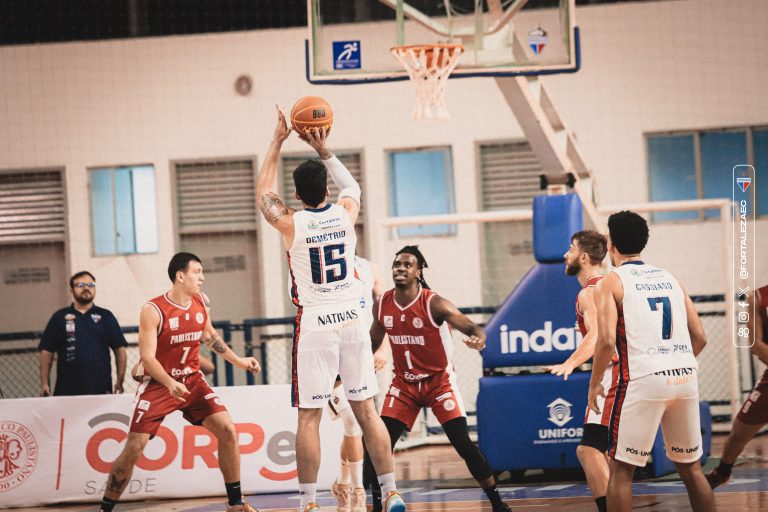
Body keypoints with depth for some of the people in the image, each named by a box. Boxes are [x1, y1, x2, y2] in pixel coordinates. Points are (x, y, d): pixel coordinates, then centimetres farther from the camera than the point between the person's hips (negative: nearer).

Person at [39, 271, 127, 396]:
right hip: (67, 390, 0)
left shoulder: (106, 317, 11)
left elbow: (120, 349, 8)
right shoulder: (59, 318, 11)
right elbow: (46, 352, 9)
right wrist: (44, 384, 0)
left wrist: (120, 381, -2)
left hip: (101, 390, 0)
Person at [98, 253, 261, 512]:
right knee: (133, 449, -10)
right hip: (159, 384, -5)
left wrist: (237, 360, 21)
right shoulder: (153, 311, -19)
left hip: (192, 381, 5)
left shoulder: (201, 303, 0)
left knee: (227, 430, -9)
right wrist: (171, 384, -37)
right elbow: (147, 357, -23)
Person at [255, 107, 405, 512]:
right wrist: (323, 149, 26)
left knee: (309, 416, -1)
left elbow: (263, 193, 14)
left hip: (315, 324, -3)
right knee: (366, 409, 7)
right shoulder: (345, 213, 1)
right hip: (352, 319, 3)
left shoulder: (290, 223, -6)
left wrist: (277, 143, 18)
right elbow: (351, 185, 26)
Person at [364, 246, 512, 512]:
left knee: (463, 444, -12)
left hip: (439, 381, -4)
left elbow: (472, 327, -27)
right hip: (404, 384, 4)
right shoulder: (382, 305, -4)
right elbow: (373, 342, 14)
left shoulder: (433, 304, -19)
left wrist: (478, 338, -51)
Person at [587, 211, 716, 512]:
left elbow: (607, 340, -11)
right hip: (685, 375, 5)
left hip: (642, 379, -5)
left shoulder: (611, 283, 2)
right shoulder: (669, 278, 18)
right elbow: (699, 338, 14)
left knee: (620, 469, 4)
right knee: (691, 467, 16)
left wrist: (594, 384, 2)